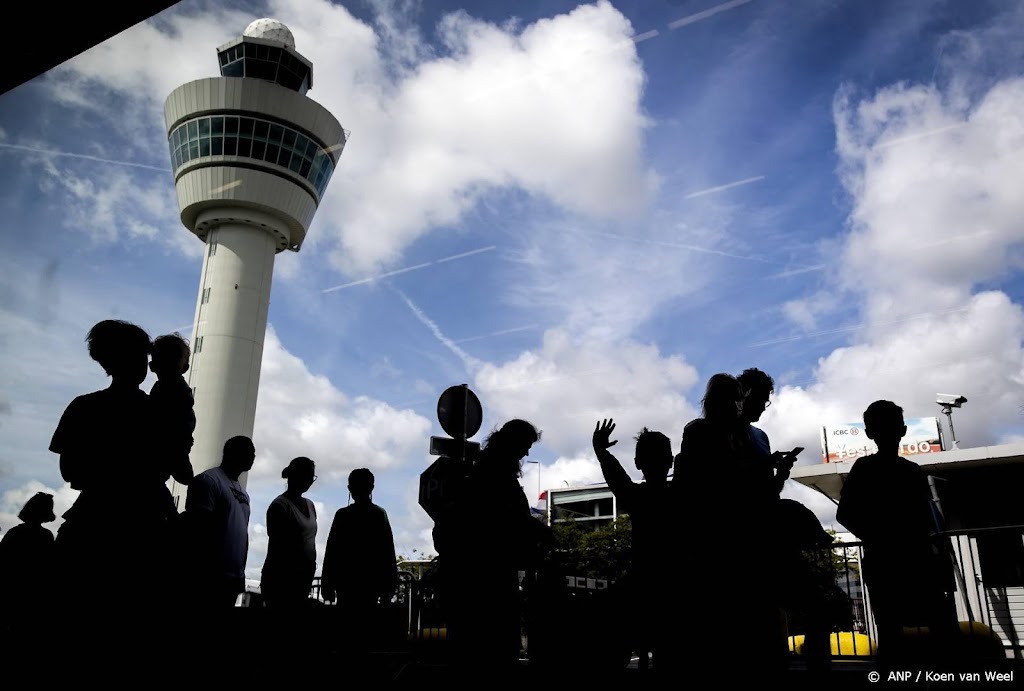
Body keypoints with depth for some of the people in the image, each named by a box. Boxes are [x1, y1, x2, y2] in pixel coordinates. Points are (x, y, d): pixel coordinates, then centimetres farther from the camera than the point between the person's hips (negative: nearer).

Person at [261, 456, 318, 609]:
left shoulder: (310, 505, 12)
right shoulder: (280, 505, -10)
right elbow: (276, 545, -12)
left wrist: (310, 573, 13)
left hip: (304, 578, 7)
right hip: (281, 579, -7)